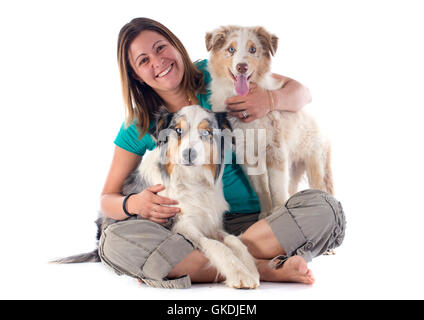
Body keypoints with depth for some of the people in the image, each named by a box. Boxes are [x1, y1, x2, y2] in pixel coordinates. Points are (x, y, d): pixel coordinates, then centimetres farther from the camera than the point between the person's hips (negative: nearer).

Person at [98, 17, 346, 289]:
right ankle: (264, 268, -29)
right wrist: (134, 204, -18)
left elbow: (302, 92, 6)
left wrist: (272, 99, -18)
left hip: (251, 220, 1)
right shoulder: (139, 127, 1)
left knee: (322, 208, -26)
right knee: (115, 240, -27)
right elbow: (107, 199, 6)